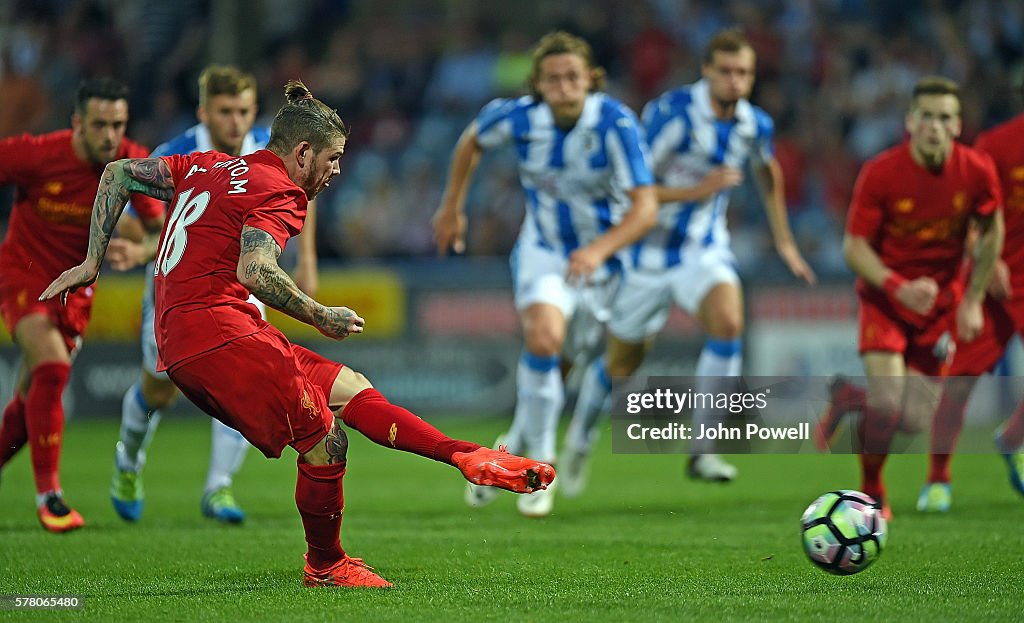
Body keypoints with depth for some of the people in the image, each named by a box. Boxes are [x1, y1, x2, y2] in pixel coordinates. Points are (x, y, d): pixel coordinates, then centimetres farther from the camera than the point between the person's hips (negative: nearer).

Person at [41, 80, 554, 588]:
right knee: (326, 444, -9)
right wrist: (321, 317, -12)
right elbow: (255, 272, -23)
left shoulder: (211, 167, 21)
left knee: (353, 390, 4)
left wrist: (93, 262, 24)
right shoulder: (279, 191, -6)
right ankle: (325, 567, 8)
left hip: (180, 350, 10)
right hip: (218, 332, -10)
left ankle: (467, 456, -7)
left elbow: (118, 173, 24)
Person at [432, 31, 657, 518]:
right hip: (543, 251, 0)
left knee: (553, 367, 13)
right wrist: (452, 206, 13)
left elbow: (645, 206, -32)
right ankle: (538, 464, -13)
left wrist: (599, 250, -48)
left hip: (601, 259, 0)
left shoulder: (615, 124, -27)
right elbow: (473, 139, 6)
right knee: (544, 337, -29)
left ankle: (514, 447, 43)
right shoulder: (520, 117, -18)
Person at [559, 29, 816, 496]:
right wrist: (697, 191, -28)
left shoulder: (755, 125, -5)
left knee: (728, 322, -27)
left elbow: (768, 173, 20)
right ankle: (580, 440, 41)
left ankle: (702, 452, -19)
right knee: (622, 364, 10)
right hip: (651, 252, -3)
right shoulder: (670, 113, -21)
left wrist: (784, 240, 24)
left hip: (706, 249, 3)